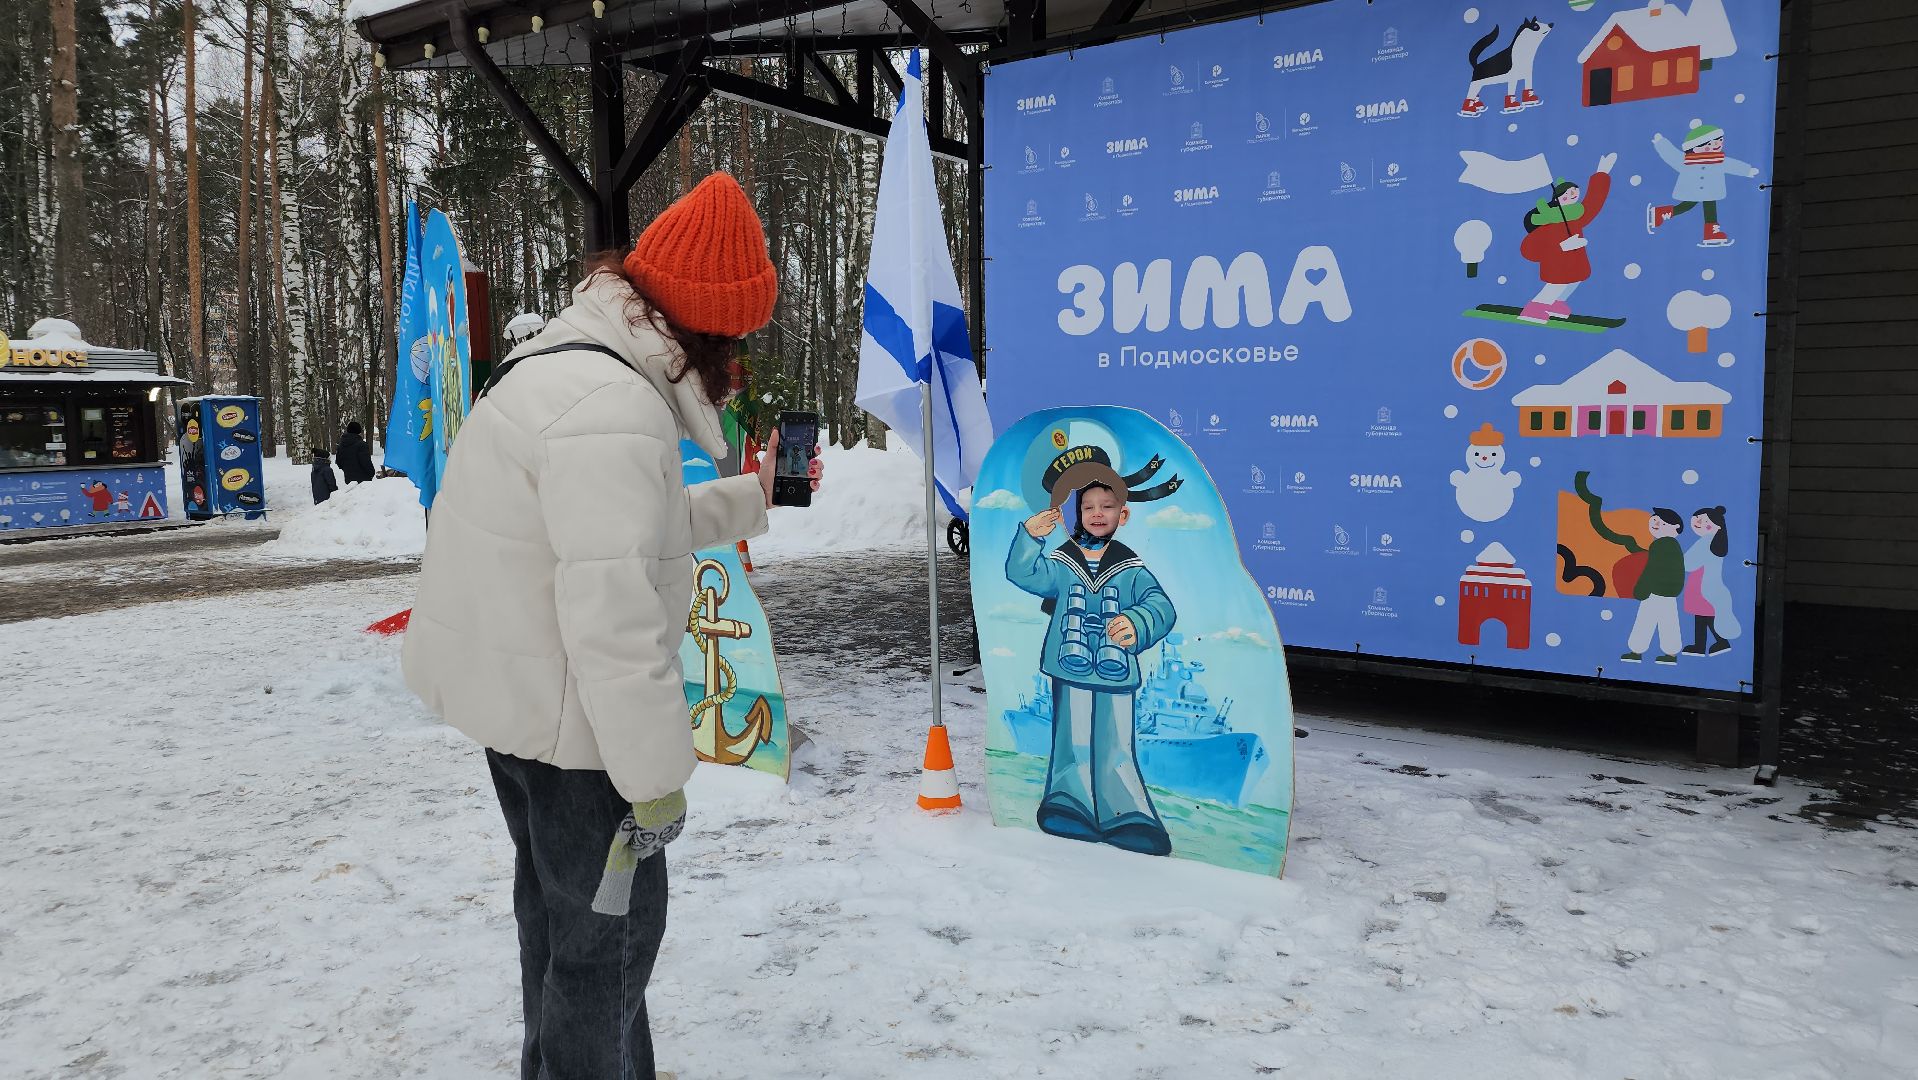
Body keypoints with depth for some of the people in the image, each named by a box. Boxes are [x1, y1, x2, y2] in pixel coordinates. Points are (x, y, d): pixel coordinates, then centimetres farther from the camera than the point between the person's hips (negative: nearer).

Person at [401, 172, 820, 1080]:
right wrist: (657, 777, -23)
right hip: (562, 710, -11)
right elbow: (614, 617, -31)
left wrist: (756, 497, 18)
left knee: (559, 908, 26)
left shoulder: (575, 362, 6)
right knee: (610, 925, 7)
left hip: (515, 691, 11)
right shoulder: (612, 408, -29)